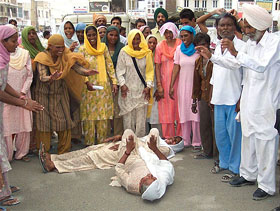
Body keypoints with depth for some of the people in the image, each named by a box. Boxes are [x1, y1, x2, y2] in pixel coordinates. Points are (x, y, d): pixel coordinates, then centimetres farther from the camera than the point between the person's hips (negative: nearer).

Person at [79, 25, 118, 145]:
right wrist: (87, 82, -16)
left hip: (104, 86, 2)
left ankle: (102, 142, 15)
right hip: (89, 86, -2)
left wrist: (114, 81, -2)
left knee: (103, 114, 5)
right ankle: (89, 143, 9)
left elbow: (110, 65, 6)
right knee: (90, 114, 0)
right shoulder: (83, 50, 0)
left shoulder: (103, 47, 7)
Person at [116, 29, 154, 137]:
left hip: (141, 90, 1)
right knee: (128, 117, 2)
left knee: (141, 118, 2)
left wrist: (148, 86, -3)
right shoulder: (124, 52, 2)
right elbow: (119, 70, 3)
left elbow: (150, 71, 6)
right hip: (127, 89, 0)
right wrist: (122, 84, -7)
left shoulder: (146, 53, 4)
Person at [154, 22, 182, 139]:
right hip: (165, 82, 1)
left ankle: (180, 137, 11)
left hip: (179, 81, -1)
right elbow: (157, 66, 4)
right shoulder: (160, 46, 6)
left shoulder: (181, 45, 4)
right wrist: (159, 85, -4)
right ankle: (168, 138, 12)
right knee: (166, 111, 3)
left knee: (180, 109, 1)